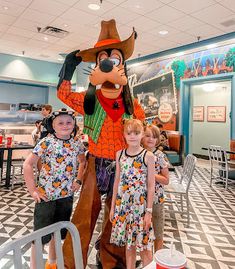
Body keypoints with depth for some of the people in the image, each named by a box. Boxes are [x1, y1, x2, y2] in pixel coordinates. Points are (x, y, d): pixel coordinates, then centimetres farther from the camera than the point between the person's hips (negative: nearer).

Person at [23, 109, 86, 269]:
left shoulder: (77, 144, -1)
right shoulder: (47, 142, -15)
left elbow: (82, 162, 17)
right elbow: (28, 164, -13)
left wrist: (78, 180, 6)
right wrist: (32, 190, -14)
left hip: (66, 195, 5)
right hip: (46, 195, -5)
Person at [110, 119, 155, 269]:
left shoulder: (148, 156, -10)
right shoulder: (120, 154, 1)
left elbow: (151, 186, -8)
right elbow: (117, 181, 6)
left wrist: (149, 211, -9)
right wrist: (113, 206, 7)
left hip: (141, 206, -3)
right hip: (122, 205, 3)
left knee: (144, 247, 7)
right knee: (129, 245, 17)